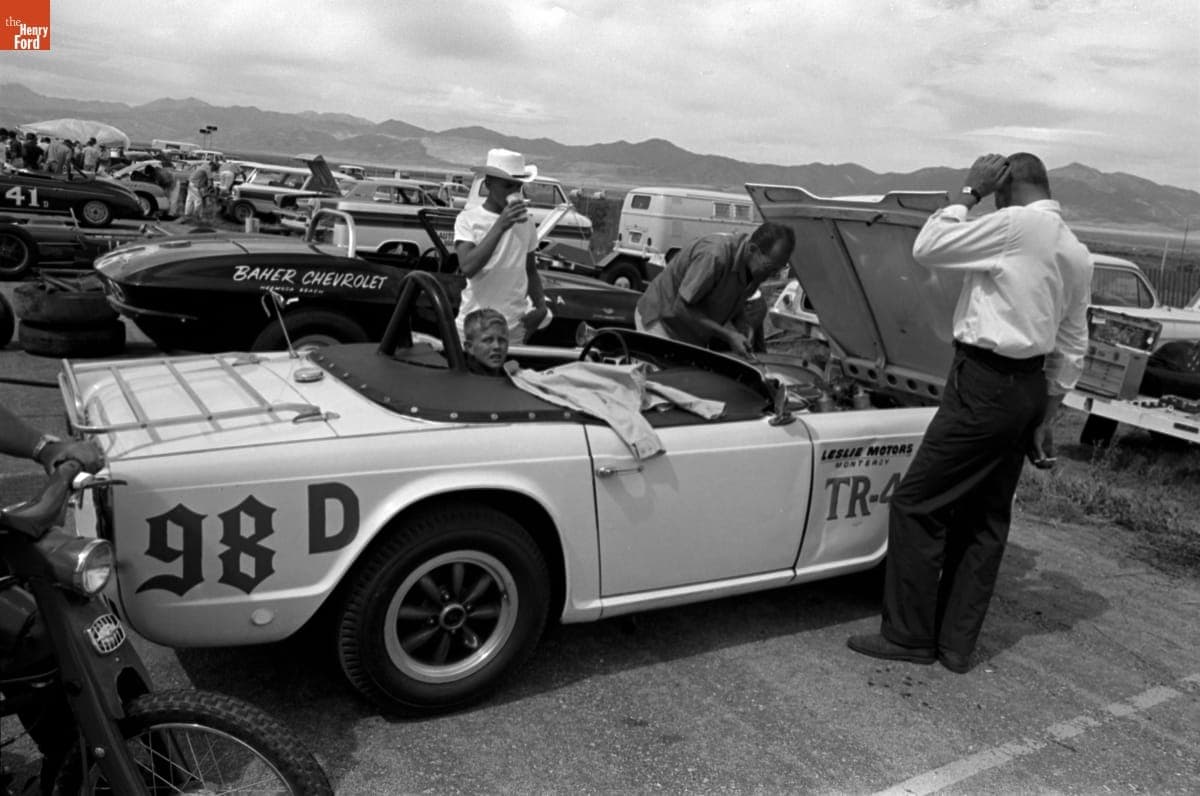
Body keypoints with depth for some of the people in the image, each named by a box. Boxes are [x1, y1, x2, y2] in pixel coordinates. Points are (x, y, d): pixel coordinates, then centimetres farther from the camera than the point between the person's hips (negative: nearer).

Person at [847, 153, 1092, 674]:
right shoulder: (1078, 254, 13)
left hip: (986, 385, -9)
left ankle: (909, 635, 8)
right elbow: (1072, 349, 16)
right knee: (987, 521, 14)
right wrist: (1045, 419, 20)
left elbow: (926, 248, -12)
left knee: (916, 506, 0)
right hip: (1029, 390, 9)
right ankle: (956, 644, 23)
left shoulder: (1016, 224, -13)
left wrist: (969, 192, -1)